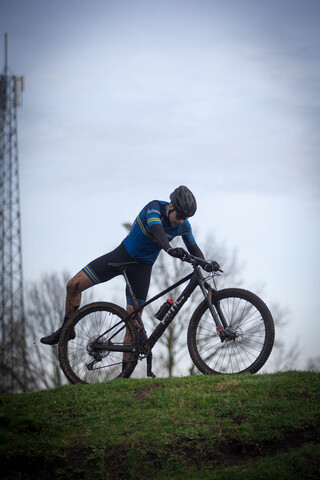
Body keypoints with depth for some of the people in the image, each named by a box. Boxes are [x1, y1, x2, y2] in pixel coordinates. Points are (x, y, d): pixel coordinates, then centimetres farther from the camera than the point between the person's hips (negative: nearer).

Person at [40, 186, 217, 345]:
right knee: (73, 285, -7)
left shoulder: (183, 226, -11)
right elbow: (156, 229, -46)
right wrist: (169, 249, -65)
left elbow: (193, 248, 7)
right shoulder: (155, 207, -24)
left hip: (142, 267, 2)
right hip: (122, 255, -2)